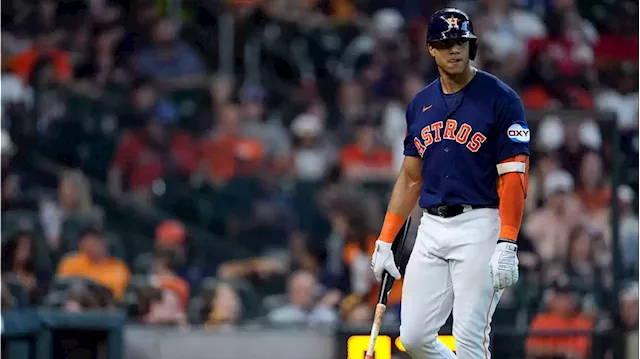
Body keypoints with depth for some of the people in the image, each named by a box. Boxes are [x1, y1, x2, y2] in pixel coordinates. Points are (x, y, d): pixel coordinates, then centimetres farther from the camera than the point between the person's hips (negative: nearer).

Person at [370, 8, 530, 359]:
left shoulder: (500, 99, -6)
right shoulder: (421, 104, 13)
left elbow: (513, 179, -11)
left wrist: (507, 246, -20)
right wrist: (385, 241, 14)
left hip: (479, 225, -6)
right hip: (431, 228, 6)